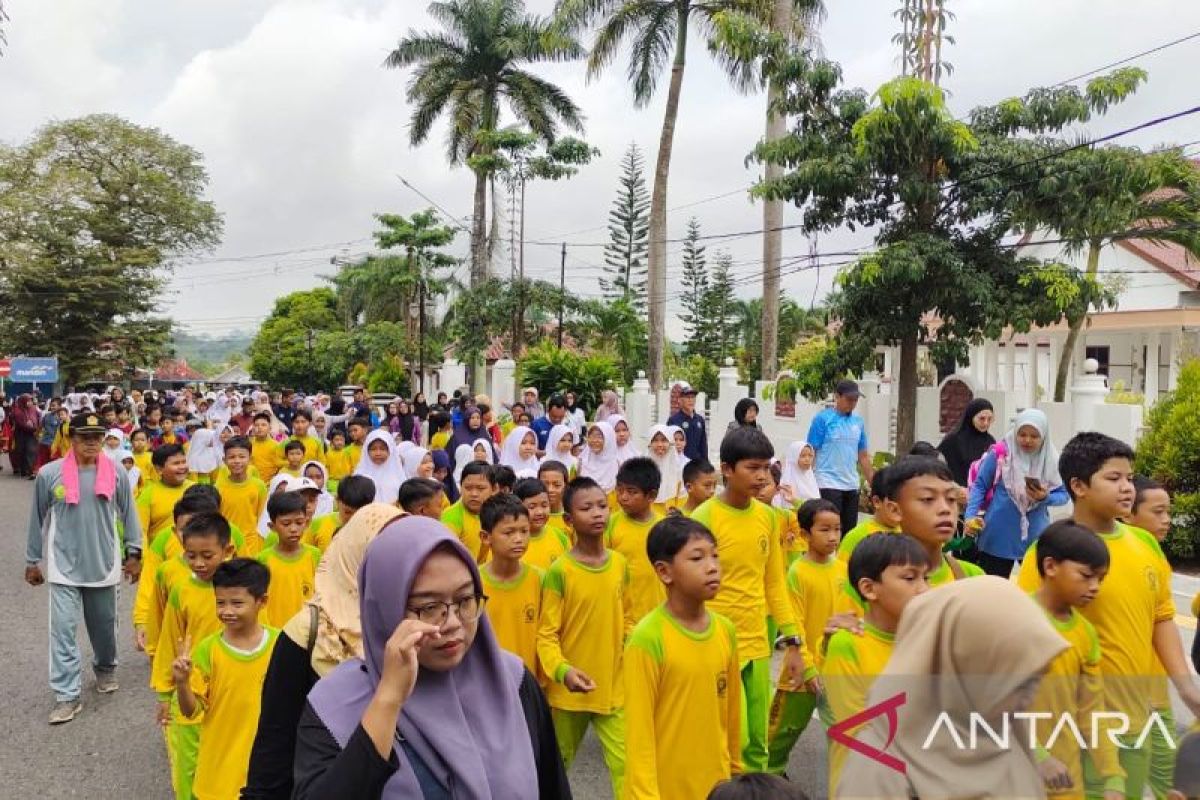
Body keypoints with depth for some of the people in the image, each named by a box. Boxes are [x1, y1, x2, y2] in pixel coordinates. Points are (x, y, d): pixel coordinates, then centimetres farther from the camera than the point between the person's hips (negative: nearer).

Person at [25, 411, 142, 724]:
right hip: (63, 566, -1)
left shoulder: (116, 473, -6)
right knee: (63, 629, -4)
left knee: (103, 626, 17)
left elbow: (128, 514, 4)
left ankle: (105, 669, 41)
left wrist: (133, 552, 3)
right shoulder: (49, 474, -8)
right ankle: (68, 695, 3)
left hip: (104, 564, 1)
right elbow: (38, 519, 3)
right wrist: (32, 560, 9)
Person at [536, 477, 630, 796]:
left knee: (626, 766, 1)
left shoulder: (620, 564, 0)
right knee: (557, 763, 17)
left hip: (614, 686, 3)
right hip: (570, 689, -2)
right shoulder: (559, 571, -14)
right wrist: (563, 670, -29)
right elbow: (546, 634, -13)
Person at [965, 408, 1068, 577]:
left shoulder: (1051, 461, -2)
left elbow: (1063, 495, 4)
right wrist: (971, 516, -16)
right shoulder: (999, 455, -9)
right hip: (998, 536, -2)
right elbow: (980, 486, -5)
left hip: (1035, 537, 2)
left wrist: (1046, 498, -18)